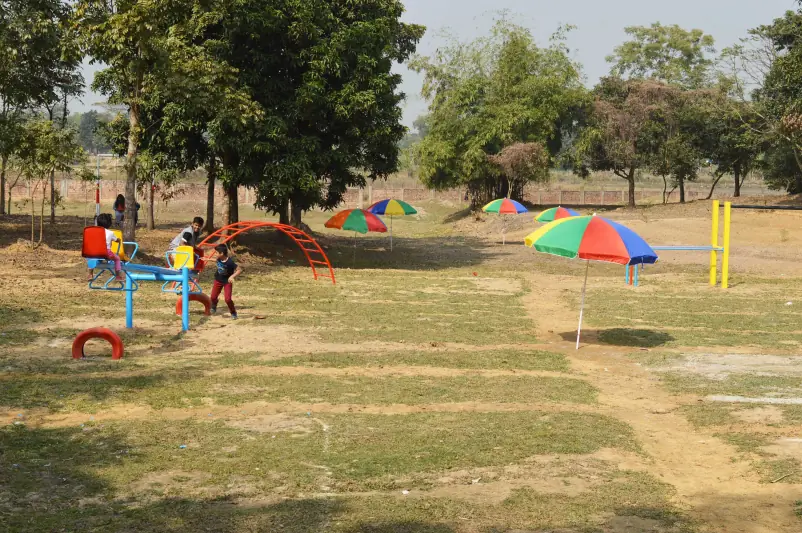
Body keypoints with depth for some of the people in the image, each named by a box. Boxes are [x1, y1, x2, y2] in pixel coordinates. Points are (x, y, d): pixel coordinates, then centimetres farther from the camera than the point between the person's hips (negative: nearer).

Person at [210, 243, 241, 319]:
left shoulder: (229, 262, -32)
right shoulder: (219, 259, -13)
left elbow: (240, 270, -32)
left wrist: (232, 276, -42)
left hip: (227, 281, -5)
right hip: (218, 279, 5)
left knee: (228, 299, -13)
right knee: (213, 297, 9)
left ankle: (233, 313, 11)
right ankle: (213, 307, 43)